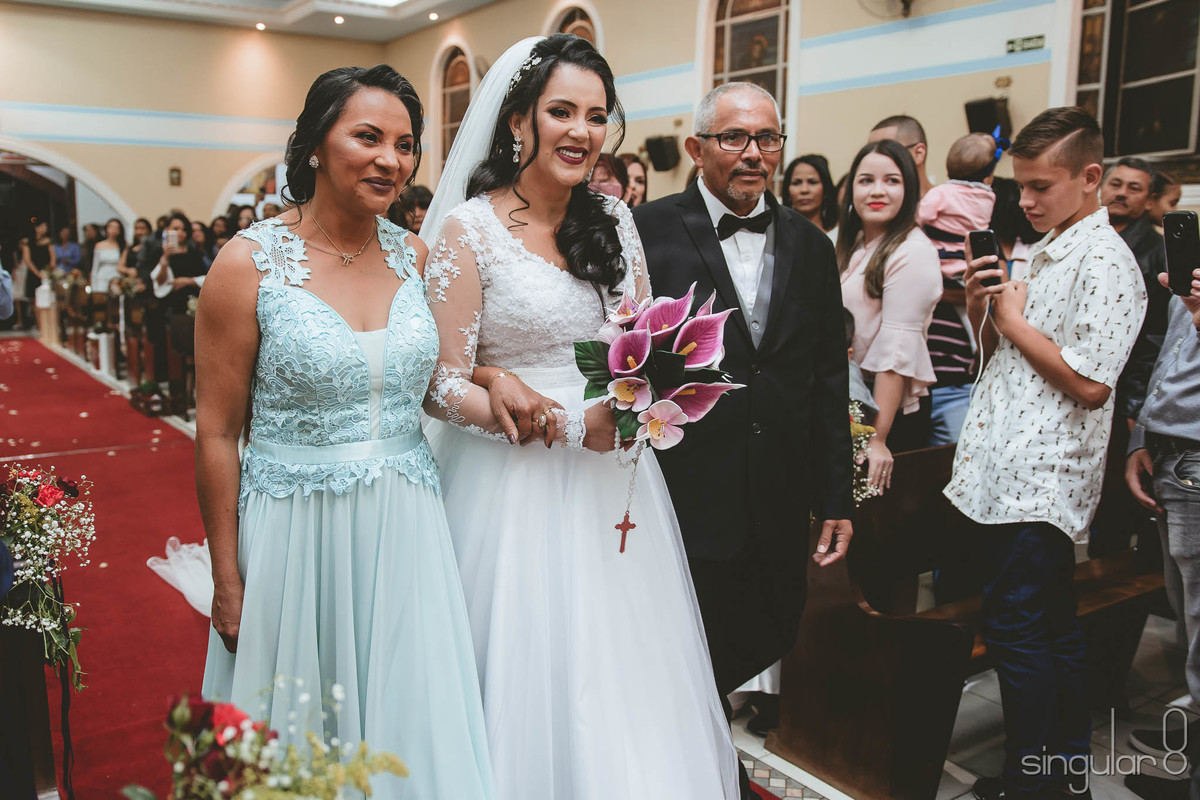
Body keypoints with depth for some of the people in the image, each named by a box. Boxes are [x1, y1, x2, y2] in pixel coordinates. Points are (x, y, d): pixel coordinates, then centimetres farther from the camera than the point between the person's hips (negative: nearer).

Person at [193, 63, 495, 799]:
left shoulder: (416, 257, 3)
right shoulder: (250, 263, -9)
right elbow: (217, 434, -6)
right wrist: (228, 581, -4)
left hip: (407, 529, 4)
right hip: (297, 532, -3)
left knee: (411, 722, 12)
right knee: (301, 739, 13)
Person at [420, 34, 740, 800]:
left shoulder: (614, 219, 8)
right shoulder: (467, 228, -8)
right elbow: (443, 386, -10)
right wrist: (574, 426, -18)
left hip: (614, 479, 5)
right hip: (517, 484, -5)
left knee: (627, 673, 14)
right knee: (537, 673, 6)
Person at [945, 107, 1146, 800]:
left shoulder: (1106, 262, -11)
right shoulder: (1041, 253, 17)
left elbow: (1089, 383, -20)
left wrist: (1015, 321, -10)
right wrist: (981, 310, 2)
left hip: (1042, 477, -9)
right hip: (1004, 470, 9)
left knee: (1016, 628, -3)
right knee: (1053, 626, 17)